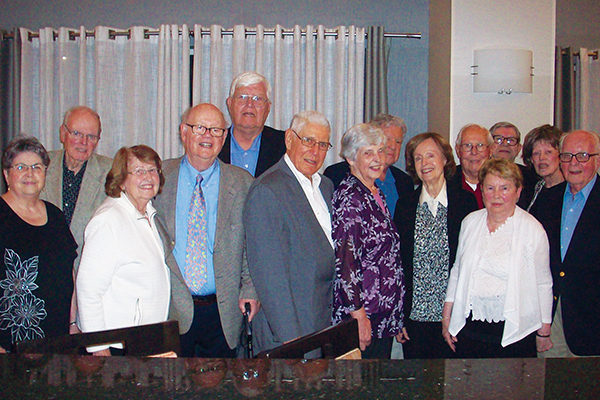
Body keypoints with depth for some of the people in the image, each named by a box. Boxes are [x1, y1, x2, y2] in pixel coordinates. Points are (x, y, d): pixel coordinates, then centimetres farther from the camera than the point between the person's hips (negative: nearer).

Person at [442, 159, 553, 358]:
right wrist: (446, 315, 11)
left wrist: (544, 332, 1)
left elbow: (543, 283, 0)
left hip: (515, 329, -3)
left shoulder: (533, 229, -4)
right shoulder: (470, 222, 6)